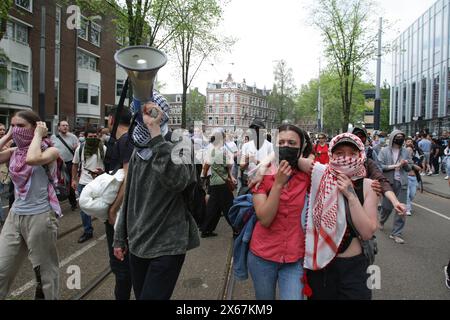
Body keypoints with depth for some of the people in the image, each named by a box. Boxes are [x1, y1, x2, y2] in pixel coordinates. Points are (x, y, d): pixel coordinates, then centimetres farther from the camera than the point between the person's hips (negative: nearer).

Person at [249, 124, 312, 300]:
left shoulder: (307, 177, -4)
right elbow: (264, 219, -16)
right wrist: (278, 183, -24)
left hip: (295, 258, 0)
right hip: (262, 256, 0)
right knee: (264, 298, 18)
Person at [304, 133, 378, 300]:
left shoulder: (367, 186, -6)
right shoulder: (320, 174, -9)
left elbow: (368, 233, -12)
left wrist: (351, 195, -18)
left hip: (354, 266, 0)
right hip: (319, 263, 0)